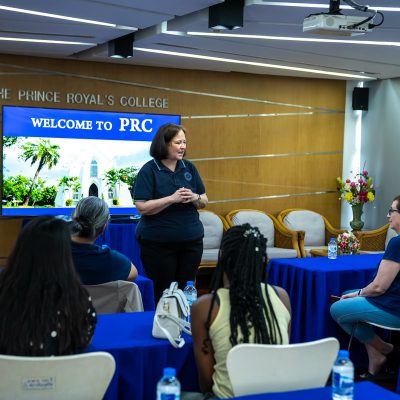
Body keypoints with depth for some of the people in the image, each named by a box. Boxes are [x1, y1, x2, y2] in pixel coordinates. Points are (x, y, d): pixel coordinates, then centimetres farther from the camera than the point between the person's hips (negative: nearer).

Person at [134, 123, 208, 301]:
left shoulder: (189, 168, 6)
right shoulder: (149, 170, -7)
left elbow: (204, 201, 11)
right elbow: (142, 207, -14)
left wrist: (194, 198, -11)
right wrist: (172, 199, -22)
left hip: (191, 239, 4)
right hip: (158, 243, -4)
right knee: (162, 292, 3)